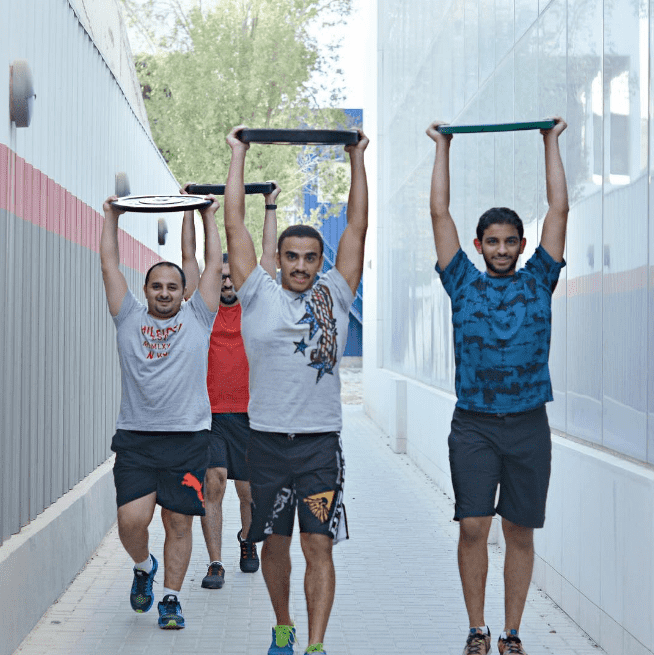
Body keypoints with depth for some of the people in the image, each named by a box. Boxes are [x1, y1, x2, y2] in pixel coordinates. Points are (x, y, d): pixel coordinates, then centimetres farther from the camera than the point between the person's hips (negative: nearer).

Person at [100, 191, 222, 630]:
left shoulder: (197, 319, 9)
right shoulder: (129, 318, 11)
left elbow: (214, 265, 10)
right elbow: (110, 266, 11)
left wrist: (208, 215, 13)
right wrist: (112, 217, 14)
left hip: (188, 437, 0)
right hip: (136, 437, 0)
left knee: (179, 522, 2)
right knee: (132, 520, -10)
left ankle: (171, 598, 15)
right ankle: (144, 566, 21)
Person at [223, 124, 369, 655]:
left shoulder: (334, 296, 6)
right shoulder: (259, 295, 4)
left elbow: (358, 229, 6)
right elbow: (235, 227, 3)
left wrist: (357, 158, 7)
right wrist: (239, 154, 6)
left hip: (320, 441, 0)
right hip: (268, 438, 1)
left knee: (319, 544, -5)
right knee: (274, 542, 11)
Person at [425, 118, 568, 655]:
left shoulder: (538, 281, 8)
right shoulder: (463, 282, 6)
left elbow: (559, 209, 7)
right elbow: (440, 213, 6)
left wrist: (552, 141, 10)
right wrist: (443, 146, 10)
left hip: (528, 426, 1)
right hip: (474, 425, -1)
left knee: (520, 532, 6)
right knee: (473, 526, -7)